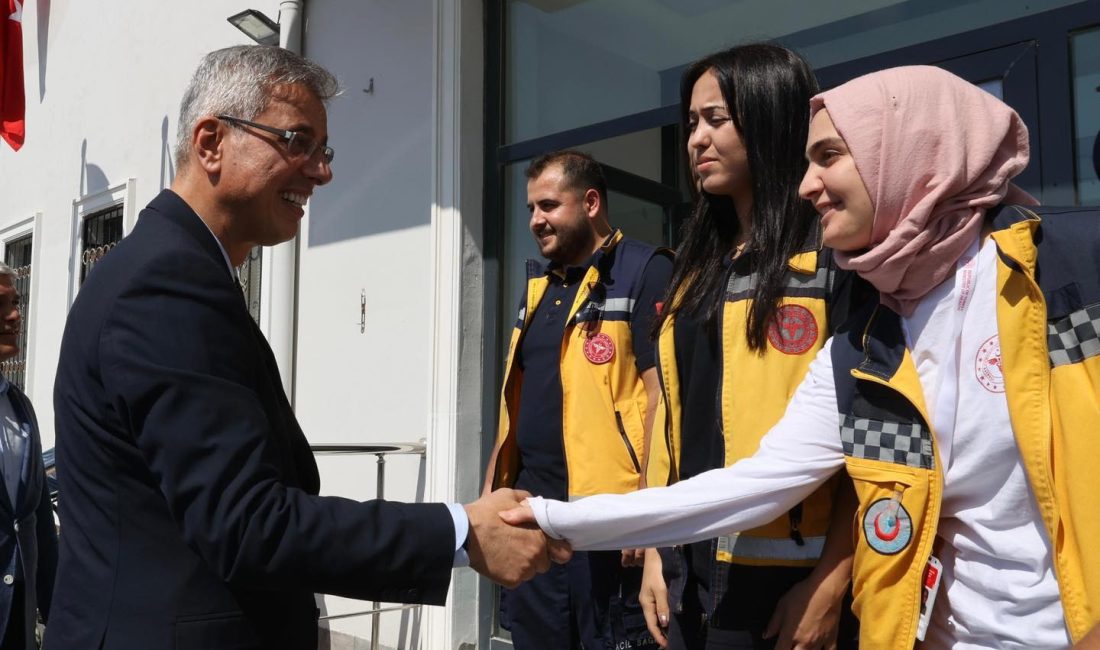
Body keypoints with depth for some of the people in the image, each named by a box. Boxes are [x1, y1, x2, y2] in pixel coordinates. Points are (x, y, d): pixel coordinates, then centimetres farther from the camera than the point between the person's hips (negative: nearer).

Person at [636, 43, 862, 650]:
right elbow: (675, 416, 11)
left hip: (788, 575, -6)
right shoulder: (699, 267, 12)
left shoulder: (838, 254, -7)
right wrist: (656, 550, 10)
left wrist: (832, 580, -15)